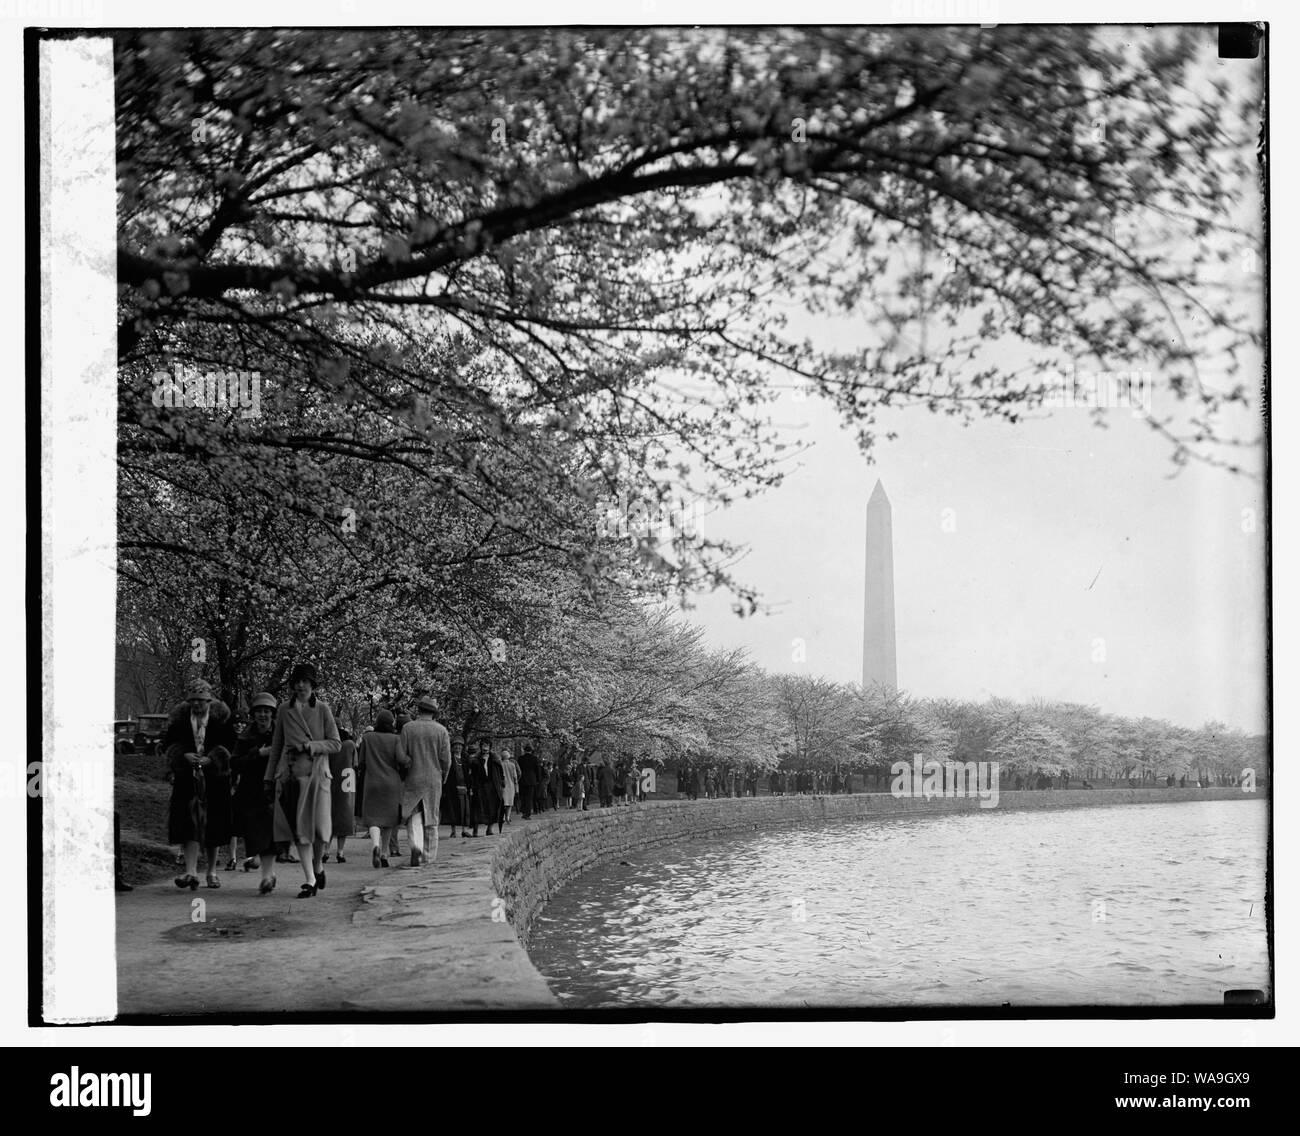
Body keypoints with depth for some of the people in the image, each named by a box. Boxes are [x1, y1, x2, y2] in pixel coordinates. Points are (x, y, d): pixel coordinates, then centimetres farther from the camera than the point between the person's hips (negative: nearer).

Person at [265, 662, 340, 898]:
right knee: (299, 829, -3)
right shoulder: (284, 710, 9)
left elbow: (335, 744, 2)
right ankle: (309, 881, 2)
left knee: (320, 829, -7)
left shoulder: (322, 709, 3)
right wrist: (269, 777, 14)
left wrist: (310, 746, -13)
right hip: (290, 775, 2)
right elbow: (277, 745, 15)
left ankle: (317, 866, 22)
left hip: (317, 774, -1)